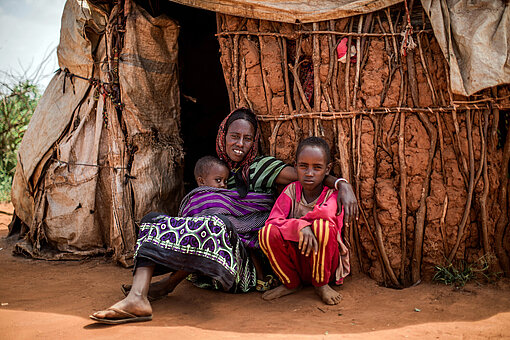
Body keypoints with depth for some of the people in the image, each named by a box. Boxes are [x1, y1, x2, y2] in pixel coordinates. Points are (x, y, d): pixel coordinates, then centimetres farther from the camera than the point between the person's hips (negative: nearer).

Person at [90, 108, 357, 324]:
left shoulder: (261, 167, 3)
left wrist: (342, 184, -24)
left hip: (246, 254, -5)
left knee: (215, 226, -37)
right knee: (153, 220, -13)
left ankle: (168, 284, -20)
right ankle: (137, 298, -34)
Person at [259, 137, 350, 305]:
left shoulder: (333, 194, -9)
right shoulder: (291, 190, -1)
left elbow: (326, 212, -34)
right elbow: (271, 221, -16)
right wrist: (300, 226, -33)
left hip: (327, 264, -2)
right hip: (297, 263, 3)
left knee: (322, 225, -32)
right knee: (269, 232, -24)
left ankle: (321, 284, -7)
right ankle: (291, 283, 2)